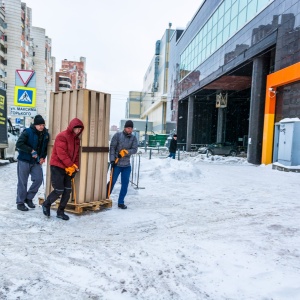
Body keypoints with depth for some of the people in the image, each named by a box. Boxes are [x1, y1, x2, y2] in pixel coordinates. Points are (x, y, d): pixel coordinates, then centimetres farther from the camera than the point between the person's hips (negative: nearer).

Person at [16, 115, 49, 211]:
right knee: (22, 182, 3)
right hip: (24, 160, -5)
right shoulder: (27, 132, -14)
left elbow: (45, 147, 14)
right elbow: (19, 144, -20)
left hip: (36, 162, 5)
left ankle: (28, 198, 19)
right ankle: (20, 202, 16)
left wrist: (43, 157, 0)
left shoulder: (45, 134, 3)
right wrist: (31, 151, -24)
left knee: (38, 179, -1)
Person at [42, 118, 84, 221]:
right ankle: (46, 204, 20)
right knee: (59, 190, -7)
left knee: (68, 190, 4)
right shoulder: (62, 136, -15)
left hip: (68, 168, 8)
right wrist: (71, 165, -20)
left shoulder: (76, 139, 10)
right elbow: (61, 154, -22)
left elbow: (76, 154, 14)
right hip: (57, 167, -8)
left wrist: (75, 167, 2)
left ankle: (60, 212, 17)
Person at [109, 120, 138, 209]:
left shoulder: (133, 138, 4)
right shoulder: (117, 135, -5)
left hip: (127, 165, 3)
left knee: (125, 184, 6)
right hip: (116, 164, -3)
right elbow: (112, 148, -8)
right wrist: (112, 160, -15)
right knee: (112, 182, 4)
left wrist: (125, 152, -23)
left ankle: (120, 202, 18)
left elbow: (135, 150, -7)